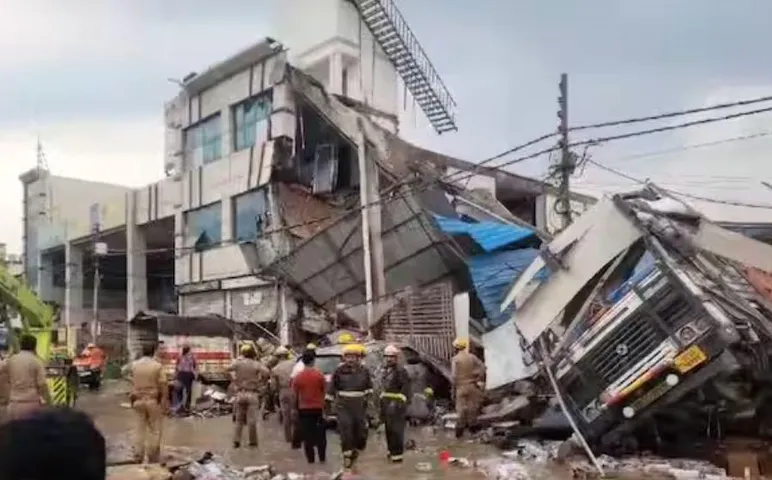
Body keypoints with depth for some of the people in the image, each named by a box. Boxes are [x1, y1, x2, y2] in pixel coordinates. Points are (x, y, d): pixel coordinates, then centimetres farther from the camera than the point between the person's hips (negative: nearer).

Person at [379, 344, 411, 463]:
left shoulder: (400, 371, -12)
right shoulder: (385, 370, 16)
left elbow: (406, 387, -18)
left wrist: (400, 401, -23)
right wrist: (382, 399, 22)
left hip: (396, 403, -9)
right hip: (386, 402, 9)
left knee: (396, 429, -8)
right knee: (388, 428, 14)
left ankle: (397, 453, -4)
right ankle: (392, 450, 26)